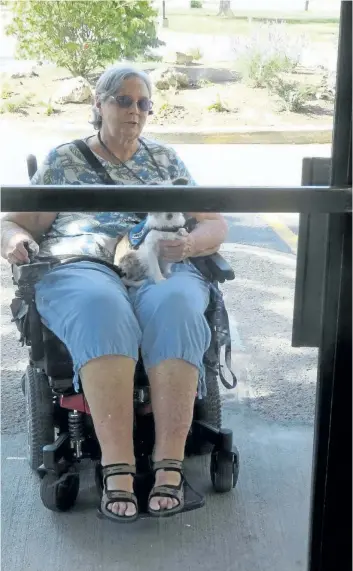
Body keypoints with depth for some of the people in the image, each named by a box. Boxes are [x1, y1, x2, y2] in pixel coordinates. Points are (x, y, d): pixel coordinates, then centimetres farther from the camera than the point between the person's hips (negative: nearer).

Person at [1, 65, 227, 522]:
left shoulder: (165, 159, 24)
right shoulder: (63, 160, 21)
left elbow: (215, 225, 20)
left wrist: (192, 242, -5)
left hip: (163, 267, 2)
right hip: (80, 267, -1)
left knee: (173, 311, -37)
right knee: (103, 311, -39)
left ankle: (170, 465, -37)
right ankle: (118, 468, -39)